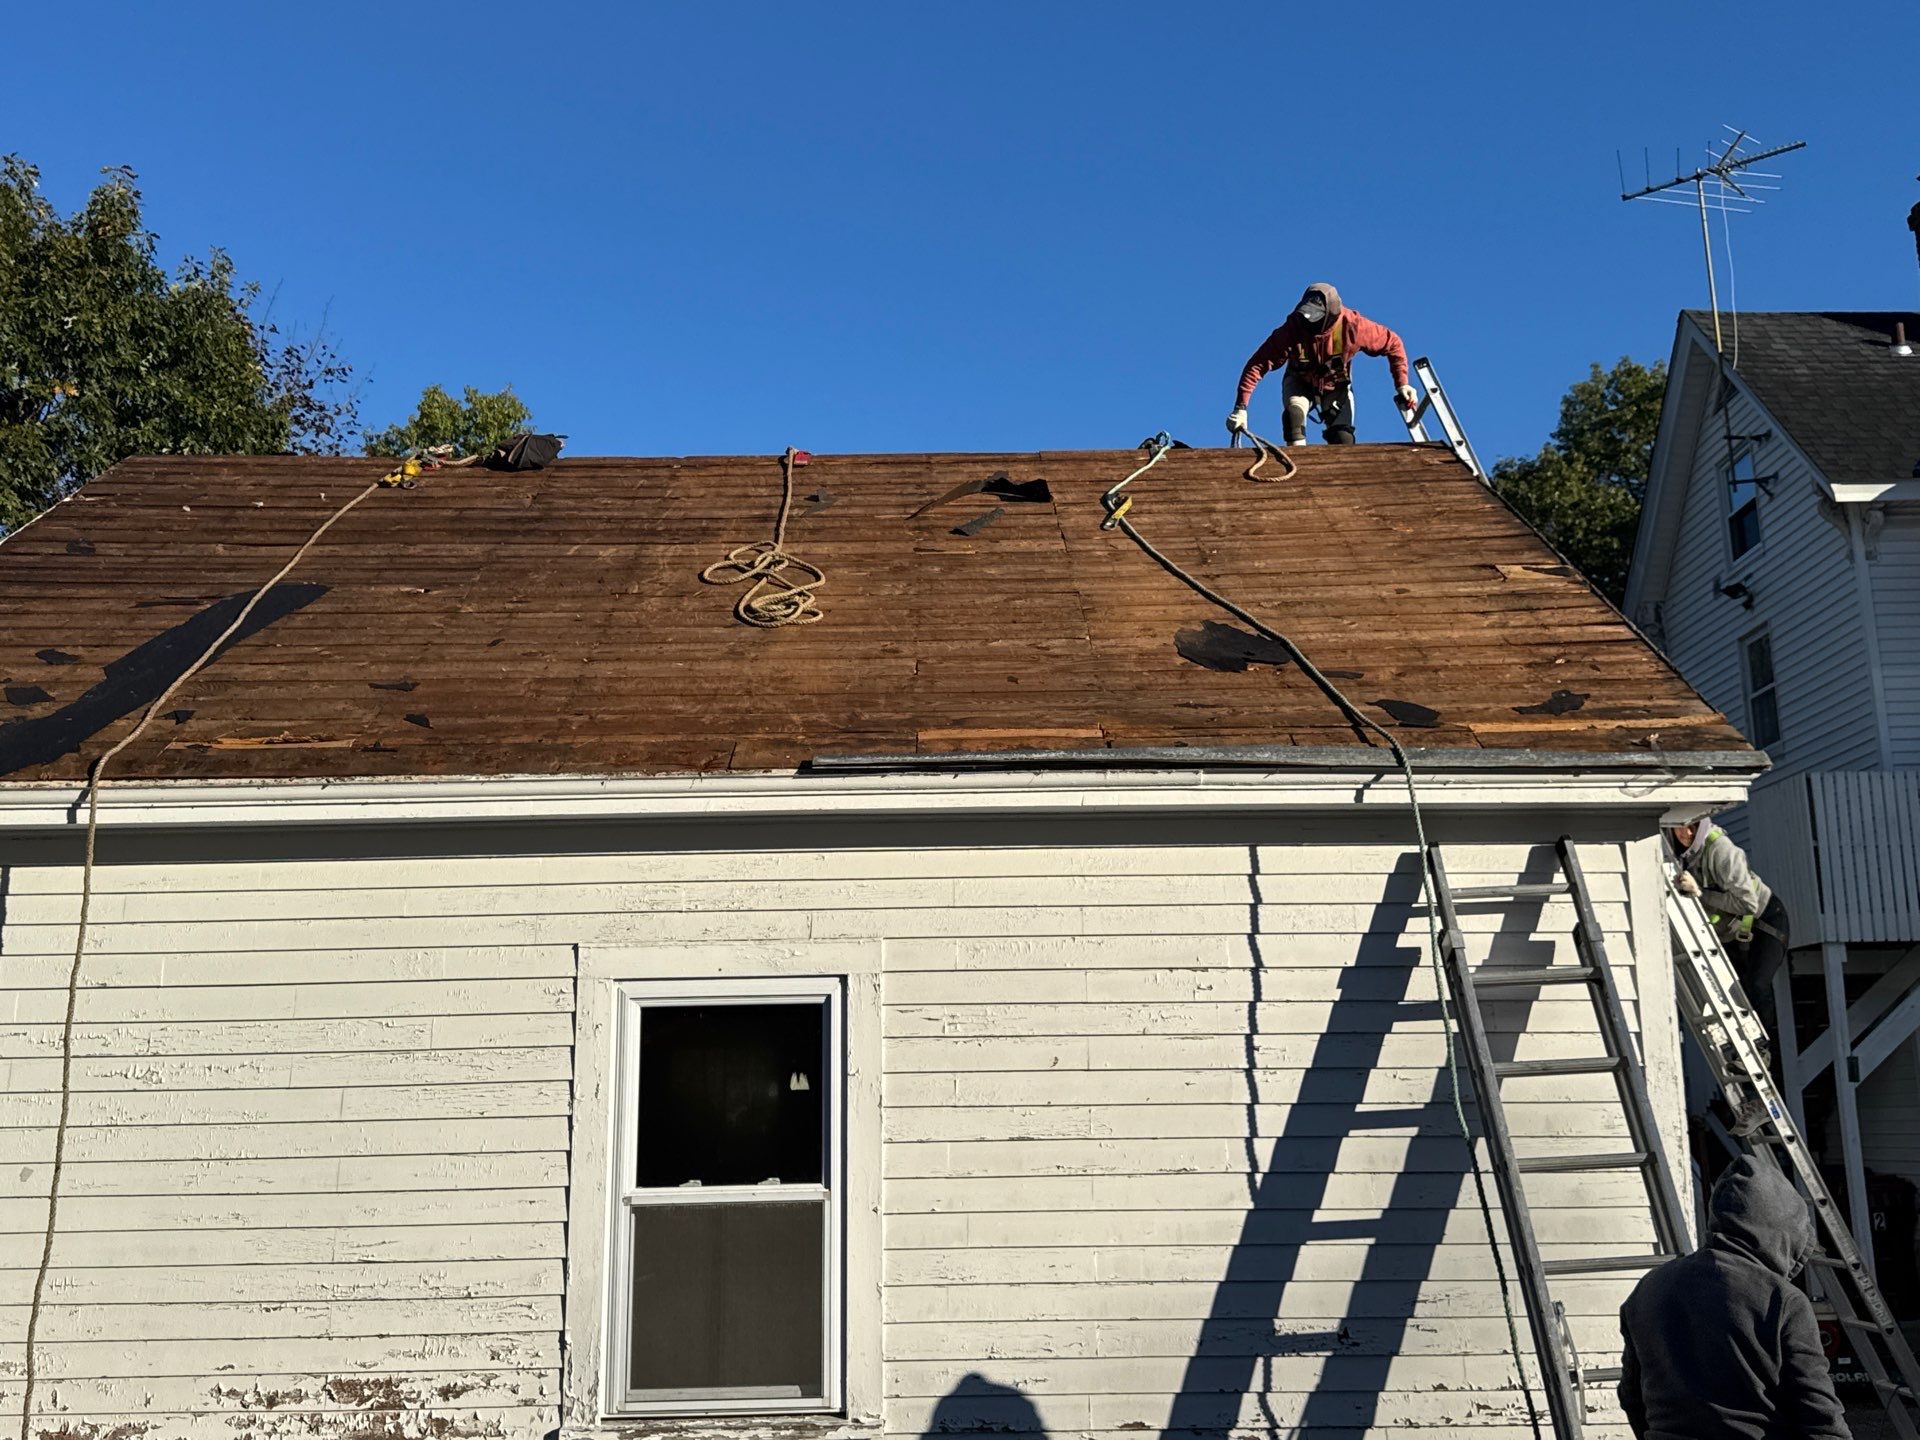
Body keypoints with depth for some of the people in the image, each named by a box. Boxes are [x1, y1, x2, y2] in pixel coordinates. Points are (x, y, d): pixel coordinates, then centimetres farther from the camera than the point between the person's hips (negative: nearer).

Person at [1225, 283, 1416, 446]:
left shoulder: (1352, 326, -31)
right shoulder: (1292, 330, -33)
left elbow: (1392, 343, -16)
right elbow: (1257, 365, -32)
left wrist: (1402, 384, -20)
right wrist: (1241, 407, -40)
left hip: (1337, 387, 1)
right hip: (1300, 384, -1)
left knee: (1343, 442, -10)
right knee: (1294, 410, -33)